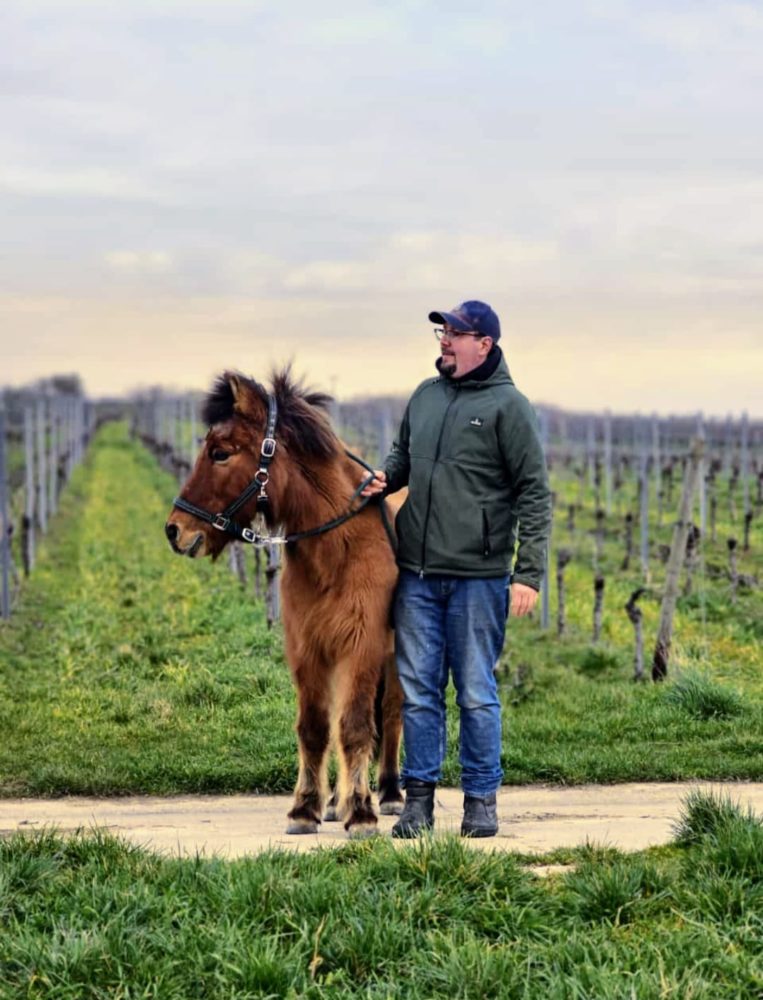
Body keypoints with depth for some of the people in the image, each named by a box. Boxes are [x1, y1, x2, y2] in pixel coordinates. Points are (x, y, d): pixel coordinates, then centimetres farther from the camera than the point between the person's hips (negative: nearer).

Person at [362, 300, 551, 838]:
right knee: (418, 689, 7)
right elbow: (403, 455, 27)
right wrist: (385, 477, 2)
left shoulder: (508, 406, -5)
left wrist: (529, 573, -13)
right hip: (417, 575, 5)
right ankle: (419, 798, 15)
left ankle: (482, 801, 12)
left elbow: (534, 493, -7)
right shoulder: (425, 396, 12)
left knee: (476, 692, 3)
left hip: (478, 576, -5)